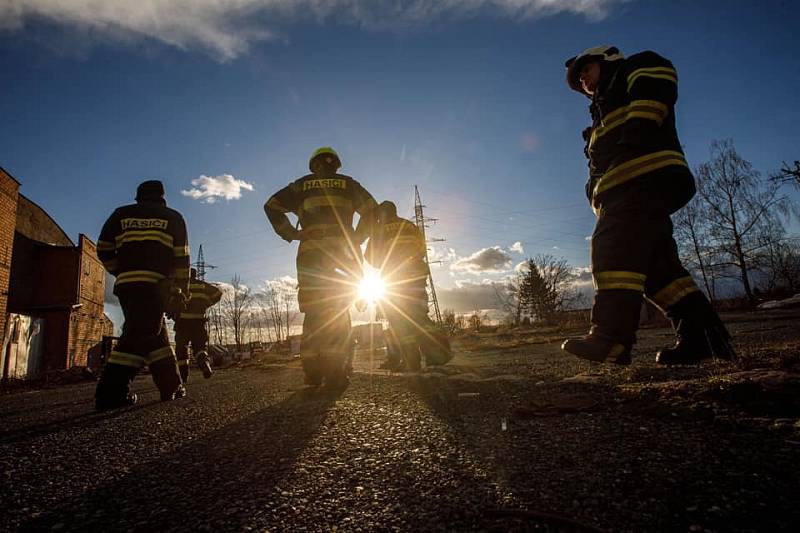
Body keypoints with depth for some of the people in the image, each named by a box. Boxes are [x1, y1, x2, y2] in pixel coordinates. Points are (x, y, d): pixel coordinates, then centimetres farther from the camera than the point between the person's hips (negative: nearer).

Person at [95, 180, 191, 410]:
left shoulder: (121, 214, 20)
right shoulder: (172, 218, 12)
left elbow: (104, 250, 14)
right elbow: (181, 258, 4)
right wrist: (181, 291, 7)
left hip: (125, 284, 5)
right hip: (155, 284, -4)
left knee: (156, 333, 11)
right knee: (140, 335, -7)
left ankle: (170, 385, 13)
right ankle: (112, 392, -15)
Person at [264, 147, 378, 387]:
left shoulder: (301, 185, 18)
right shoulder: (347, 183, 17)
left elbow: (271, 206, 12)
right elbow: (371, 209, 7)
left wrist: (290, 234, 10)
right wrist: (357, 238, 6)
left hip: (310, 250, 1)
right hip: (342, 248, 0)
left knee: (313, 310, 4)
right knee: (339, 310, 1)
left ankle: (313, 371, 0)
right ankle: (336, 371, -5)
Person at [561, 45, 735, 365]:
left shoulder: (636, 67, 18)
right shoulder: (605, 109, 41)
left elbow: (657, 86, -7)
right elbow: (603, 158, 30)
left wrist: (633, 136, -19)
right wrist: (598, 192, 13)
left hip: (646, 176, -9)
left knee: (613, 245, -24)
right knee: (656, 263, 1)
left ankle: (611, 336, -33)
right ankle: (701, 335, -1)